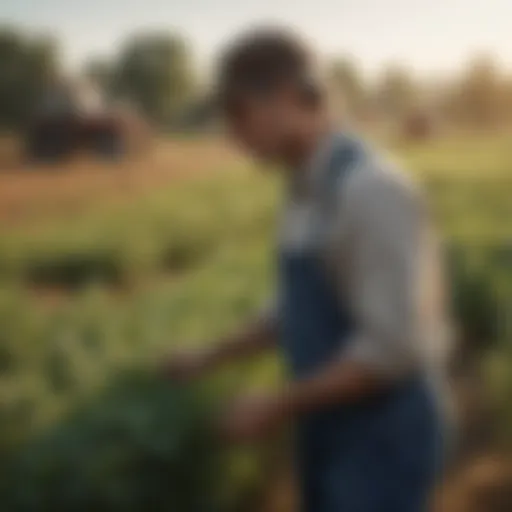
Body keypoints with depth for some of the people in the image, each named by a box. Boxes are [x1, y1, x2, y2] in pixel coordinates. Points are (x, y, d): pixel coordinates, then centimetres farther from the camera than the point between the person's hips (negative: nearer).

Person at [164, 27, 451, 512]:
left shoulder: (372, 190, -23)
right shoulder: (308, 190, 7)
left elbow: (392, 347, -26)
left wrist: (280, 406, -19)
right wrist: (208, 359, 17)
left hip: (383, 438, -9)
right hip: (332, 432, 9)